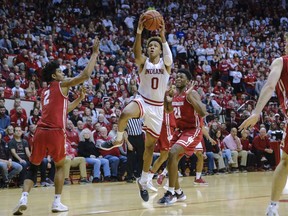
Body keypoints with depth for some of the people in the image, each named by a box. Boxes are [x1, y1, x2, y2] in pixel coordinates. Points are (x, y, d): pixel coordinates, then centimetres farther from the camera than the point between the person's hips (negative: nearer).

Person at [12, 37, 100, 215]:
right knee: (60, 166, 16)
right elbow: (85, 75, -2)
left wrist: (79, 100, 36)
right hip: (56, 132, -5)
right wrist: (95, 53, 6)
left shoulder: (45, 92, 26)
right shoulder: (62, 85, 6)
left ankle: (24, 198, -8)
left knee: (33, 168, 14)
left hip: (41, 131, 5)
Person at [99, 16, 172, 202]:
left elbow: (168, 55, -26)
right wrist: (139, 33, -41)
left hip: (157, 107, 1)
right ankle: (118, 140, -9)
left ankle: (143, 182, 20)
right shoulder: (143, 61, -2)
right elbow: (136, 52, -24)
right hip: (142, 101, -1)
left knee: (150, 145, 6)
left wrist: (163, 36, -41)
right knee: (125, 113, -38)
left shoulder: (165, 63, -2)